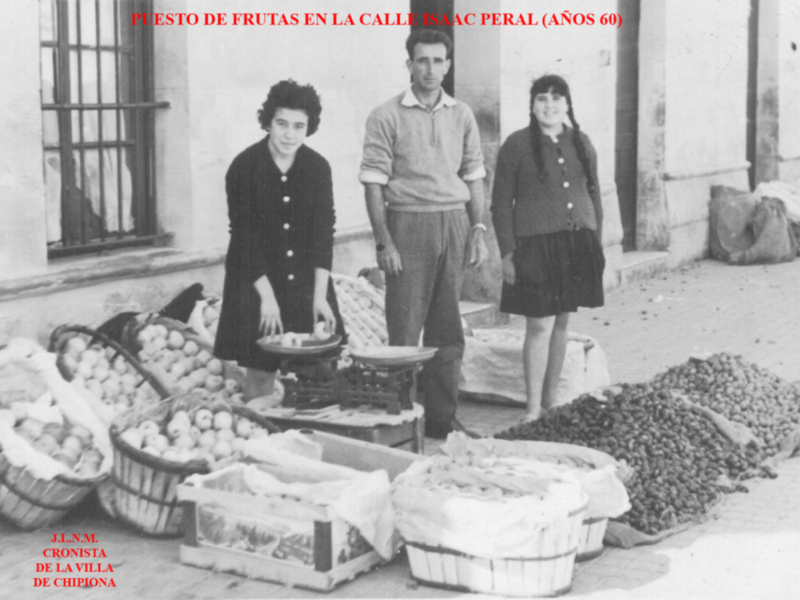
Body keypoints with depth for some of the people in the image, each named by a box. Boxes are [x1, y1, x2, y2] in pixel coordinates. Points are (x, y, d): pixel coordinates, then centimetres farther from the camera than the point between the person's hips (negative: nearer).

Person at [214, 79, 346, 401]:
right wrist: (267, 294, -16)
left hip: (305, 280, 3)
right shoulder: (244, 167, -11)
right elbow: (245, 236, -11)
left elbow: (323, 233, -4)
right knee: (260, 371, -4)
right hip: (256, 280, -3)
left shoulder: (318, 167, -3)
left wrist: (320, 295, -12)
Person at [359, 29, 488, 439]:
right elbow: (373, 183, -7)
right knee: (405, 329, -4)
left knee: (447, 329, 8)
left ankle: (442, 418, 16)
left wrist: (478, 230, 5)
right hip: (408, 224, -4)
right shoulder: (387, 117, -3)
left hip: (454, 225, 4)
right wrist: (383, 242, -13)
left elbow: (474, 178, 14)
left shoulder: (461, 116, 10)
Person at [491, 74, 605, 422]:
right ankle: (533, 408, -1)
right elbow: (501, 204, -3)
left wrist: (597, 243, 11)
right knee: (540, 326, -8)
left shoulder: (581, 143, 10)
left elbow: (594, 195, 16)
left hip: (577, 243, 5)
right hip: (536, 246, -5)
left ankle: (551, 399, 23)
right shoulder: (516, 146, -4)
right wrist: (507, 252, -8)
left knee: (561, 323, 12)